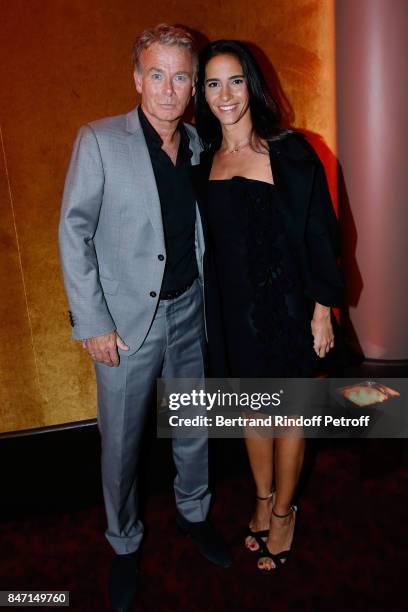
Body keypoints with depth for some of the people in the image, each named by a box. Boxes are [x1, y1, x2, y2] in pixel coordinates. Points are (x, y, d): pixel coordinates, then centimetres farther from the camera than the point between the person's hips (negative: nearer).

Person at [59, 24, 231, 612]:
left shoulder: (199, 145, 5)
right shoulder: (99, 140, -7)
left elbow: (203, 229, 11)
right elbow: (74, 232, -9)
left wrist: (212, 300, 3)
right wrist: (93, 323, -13)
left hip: (190, 312, 4)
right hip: (127, 320, -4)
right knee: (121, 441, 10)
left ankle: (193, 512, 45)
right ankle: (124, 544, 35)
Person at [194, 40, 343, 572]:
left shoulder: (290, 151, -8)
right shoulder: (204, 160, 5)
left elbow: (319, 233, -8)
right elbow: (208, 241, 10)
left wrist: (322, 308, -11)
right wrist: (211, 306, 9)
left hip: (284, 304, -4)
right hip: (231, 307, 5)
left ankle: (284, 511, 33)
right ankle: (264, 499, 40)